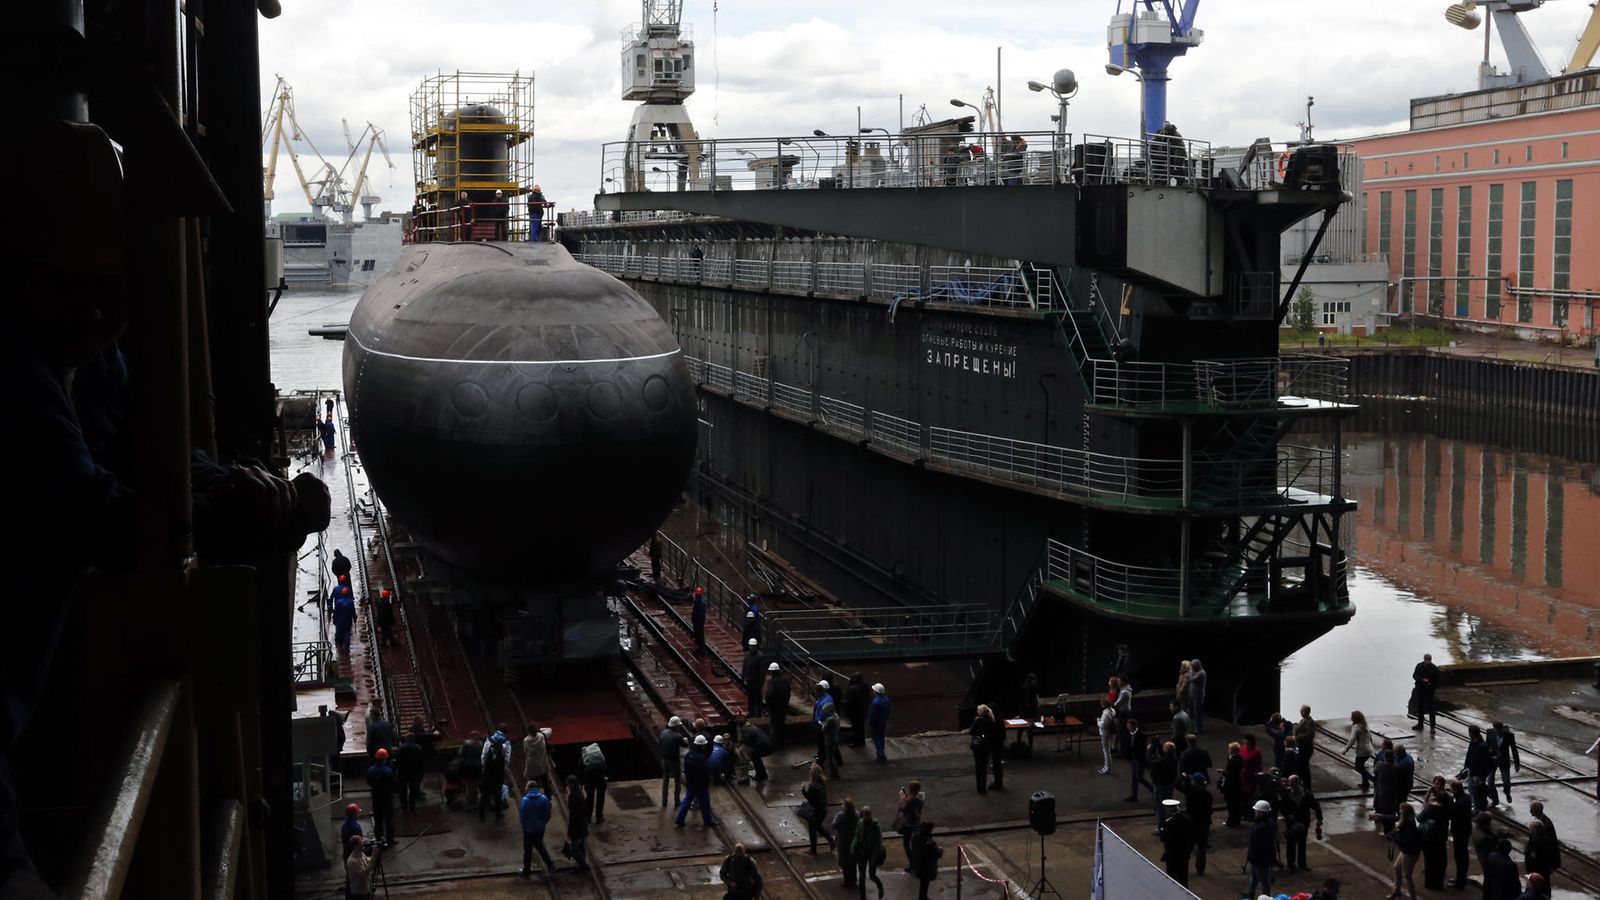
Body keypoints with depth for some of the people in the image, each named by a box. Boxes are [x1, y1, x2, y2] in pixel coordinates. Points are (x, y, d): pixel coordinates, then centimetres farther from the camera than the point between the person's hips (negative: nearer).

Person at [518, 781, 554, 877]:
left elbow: (522, 816, -14)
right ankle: (550, 864, 21)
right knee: (539, 845, 26)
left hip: (529, 829, -4)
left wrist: (524, 827, 2)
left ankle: (526, 871, 22)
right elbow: (548, 814, -3)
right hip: (540, 829, 4)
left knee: (528, 850, 11)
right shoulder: (544, 799, -8)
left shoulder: (525, 800, -19)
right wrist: (543, 823, 12)